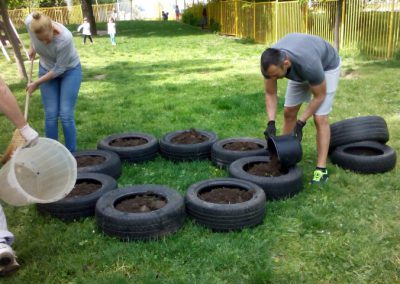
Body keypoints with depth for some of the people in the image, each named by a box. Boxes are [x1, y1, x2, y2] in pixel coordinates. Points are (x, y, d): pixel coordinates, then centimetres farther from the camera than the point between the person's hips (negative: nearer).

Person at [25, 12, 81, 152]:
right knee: (50, 115, -2)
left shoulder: (64, 39, -37)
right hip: (47, 69, 4)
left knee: (66, 115, -11)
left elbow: (60, 69, -24)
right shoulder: (30, 22, -24)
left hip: (70, 70, -4)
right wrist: (32, 47, 9)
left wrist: (36, 83, -15)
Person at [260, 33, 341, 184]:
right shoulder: (270, 62, -30)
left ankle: (321, 169, -9)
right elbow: (270, 94, -16)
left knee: (320, 118, -14)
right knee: (289, 112, 3)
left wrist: (300, 123, -27)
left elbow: (319, 95, -26)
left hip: (327, 66, -5)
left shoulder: (308, 64, -44)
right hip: (299, 67, 5)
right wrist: (271, 123, -29)